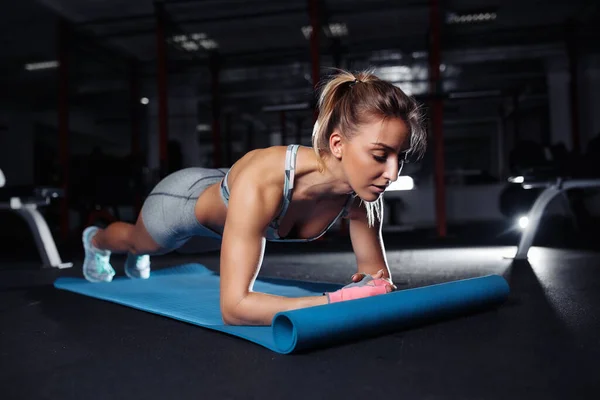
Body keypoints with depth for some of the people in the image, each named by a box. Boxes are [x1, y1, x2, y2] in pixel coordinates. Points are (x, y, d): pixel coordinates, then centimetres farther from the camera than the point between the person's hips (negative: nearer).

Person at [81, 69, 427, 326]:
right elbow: (234, 306, -50)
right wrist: (339, 303, -56)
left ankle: (137, 257, 76)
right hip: (184, 199, -4)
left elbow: (380, 278, -18)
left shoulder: (363, 192, -32)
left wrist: (368, 293, -40)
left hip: (226, 211, 4)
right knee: (137, 241, 34)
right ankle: (95, 240, 72)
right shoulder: (261, 183, -50)